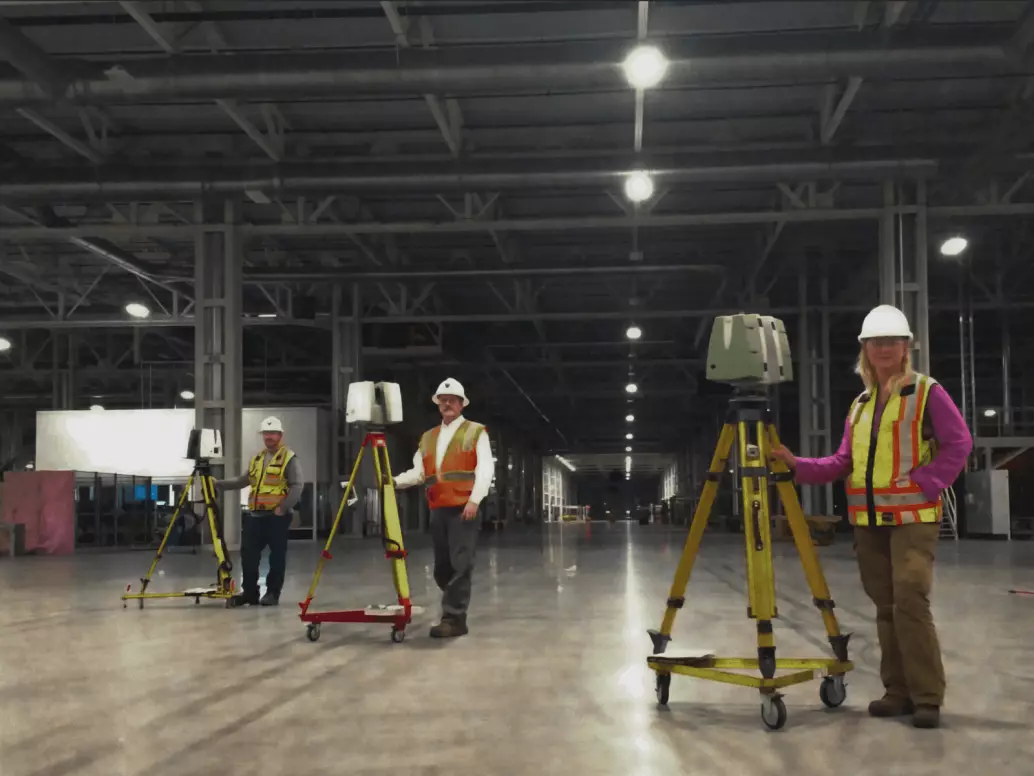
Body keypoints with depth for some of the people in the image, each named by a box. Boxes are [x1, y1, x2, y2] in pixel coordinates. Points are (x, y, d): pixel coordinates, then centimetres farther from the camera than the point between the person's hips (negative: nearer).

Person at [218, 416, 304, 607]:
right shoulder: (257, 458, 17)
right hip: (255, 514, 6)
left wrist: (283, 507, -18)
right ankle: (249, 592, 14)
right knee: (248, 553, 4)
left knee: (277, 556, 0)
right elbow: (243, 480, 21)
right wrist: (219, 484, 12)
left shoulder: (289, 458, -5)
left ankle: (272, 593, 9)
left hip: (277, 515, -6)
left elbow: (297, 486, -12)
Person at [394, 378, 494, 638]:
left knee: (460, 564, -11)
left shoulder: (476, 432, 3)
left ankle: (454, 618, -10)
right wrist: (396, 481, -3)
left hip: (463, 508, -6)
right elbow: (418, 472, 15)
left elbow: (485, 469, -6)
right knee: (442, 567, 9)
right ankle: (455, 608, 24)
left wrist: (474, 500, -16)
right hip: (438, 509, 6)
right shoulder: (428, 437, 19)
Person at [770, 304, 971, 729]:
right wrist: (798, 465, 0)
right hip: (868, 520, 6)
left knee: (910, 601, -15)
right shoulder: (860, 403, 15)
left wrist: (926, 483, -14)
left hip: (913, 516, -6)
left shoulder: (928, 392, -2)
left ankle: (927, 697, -8)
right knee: (885, 607, 8)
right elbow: (843, 462, 13)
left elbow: (959, 443, -6)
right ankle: (898, 691, 15)